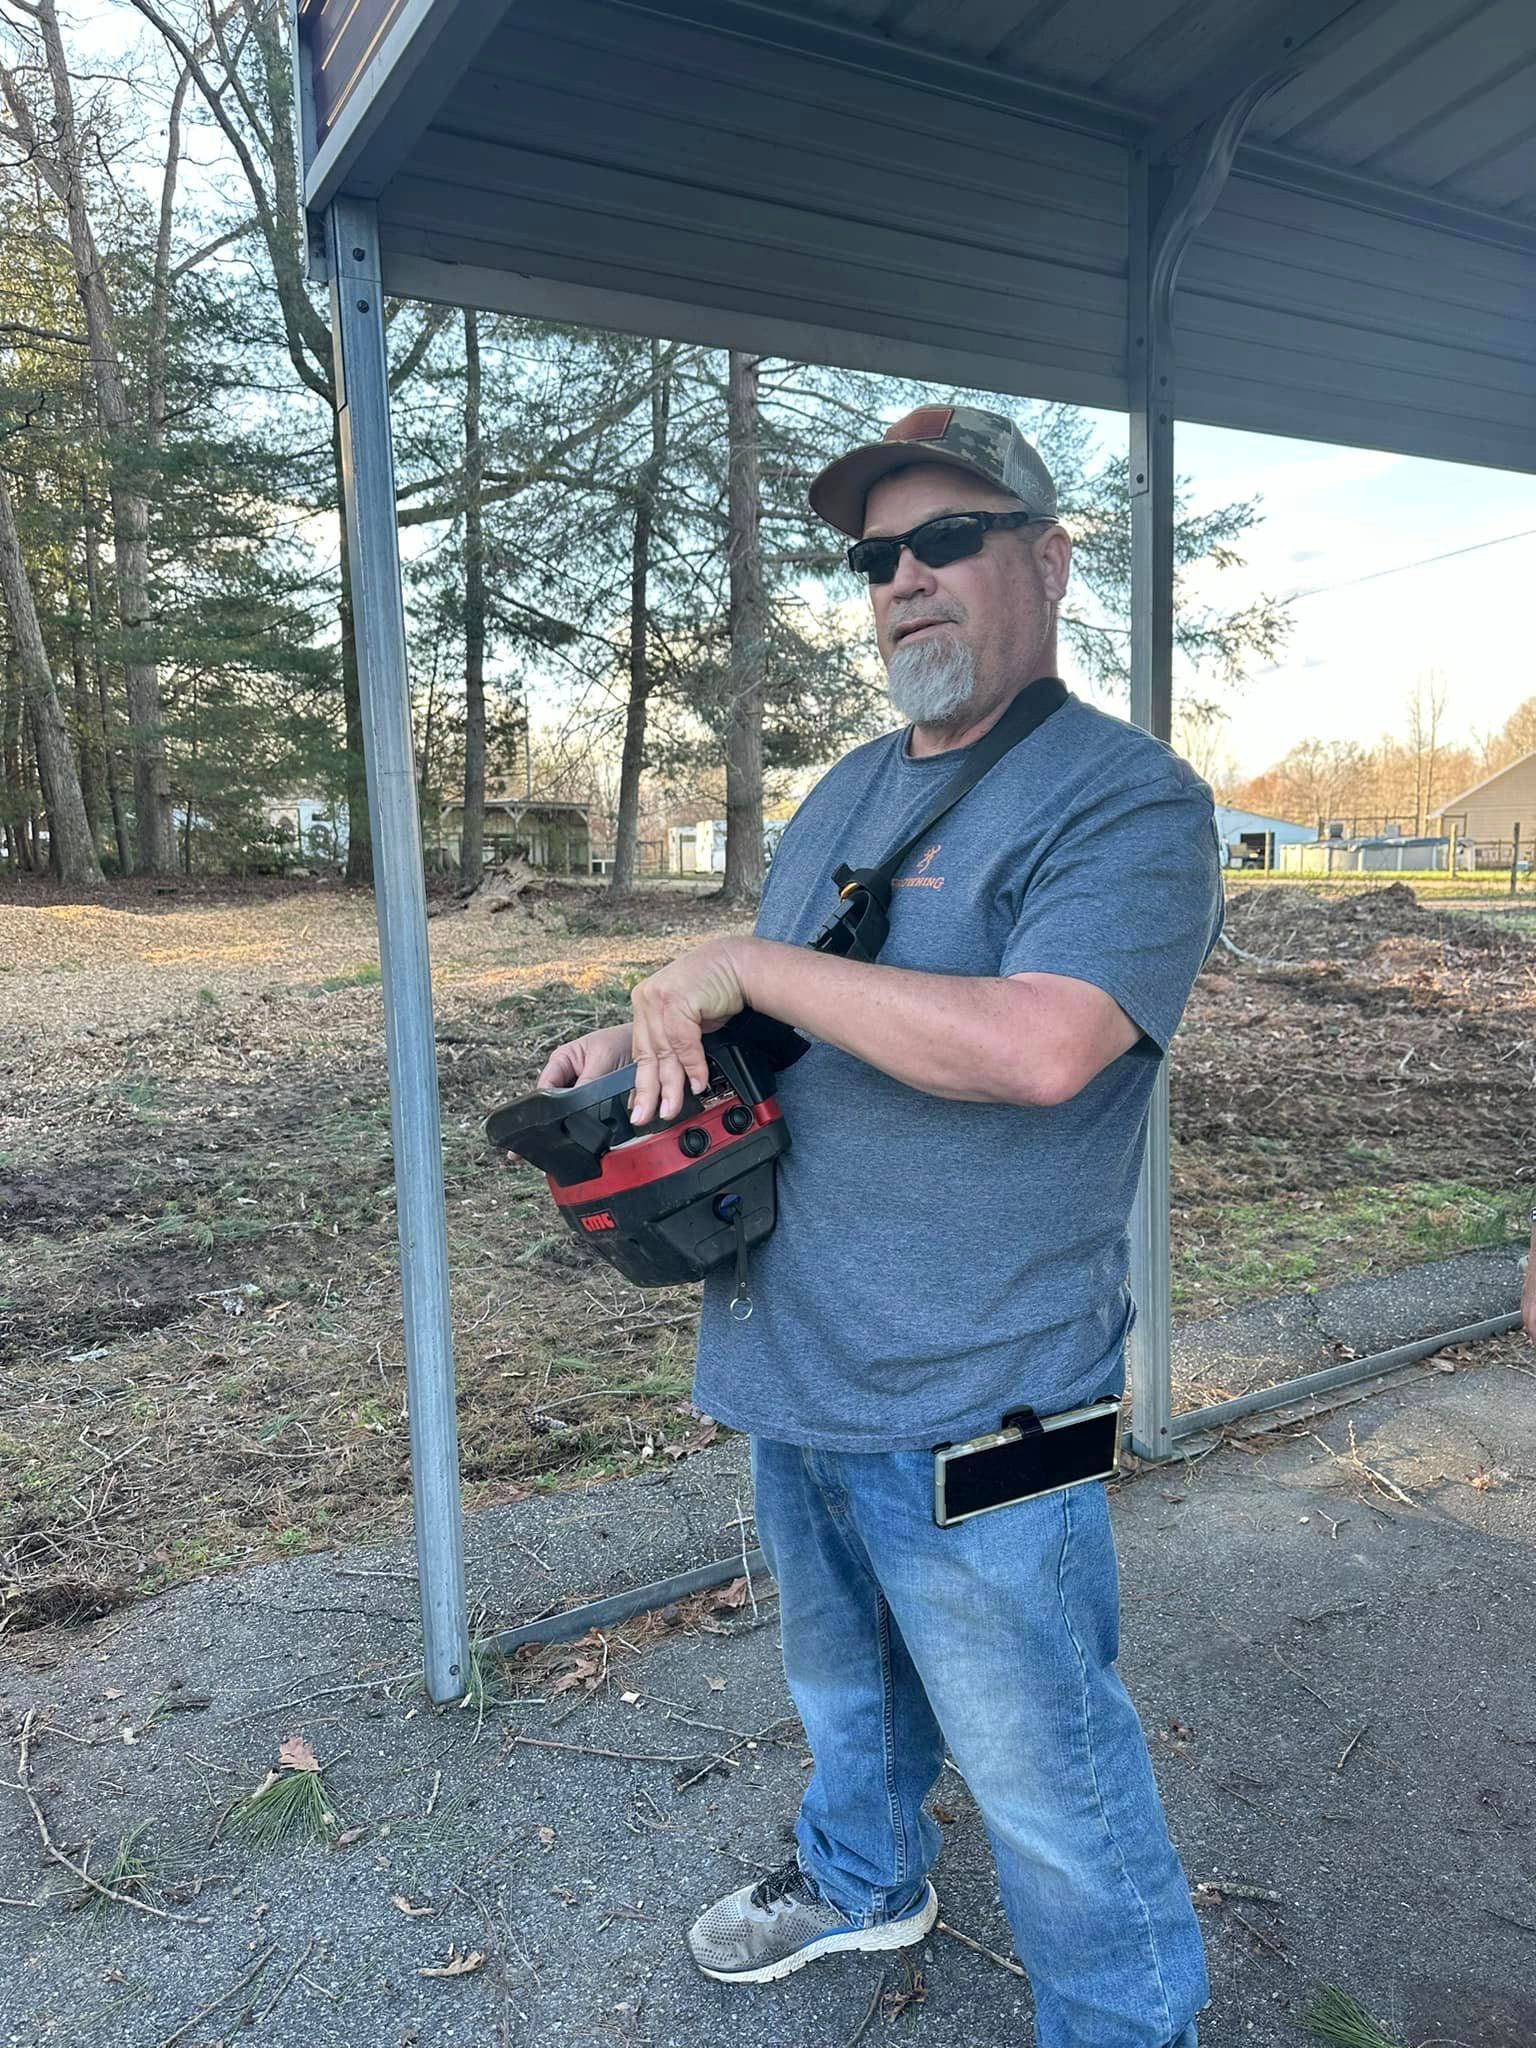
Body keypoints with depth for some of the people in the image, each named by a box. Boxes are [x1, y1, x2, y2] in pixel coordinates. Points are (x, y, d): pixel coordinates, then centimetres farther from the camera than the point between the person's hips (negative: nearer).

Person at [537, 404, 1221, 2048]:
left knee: (1042, 1768, 12)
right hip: (793, 1364, 8)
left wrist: (751, 966, -24)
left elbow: (1038, 1047, -32)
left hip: (969, 1411, -8)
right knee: (842, 1683, 30)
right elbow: (773, 1012, 20)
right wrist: (641, 1039, -3)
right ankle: (863, 1878, 56)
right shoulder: (844, 794, 11)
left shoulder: (1128, 798, -15)